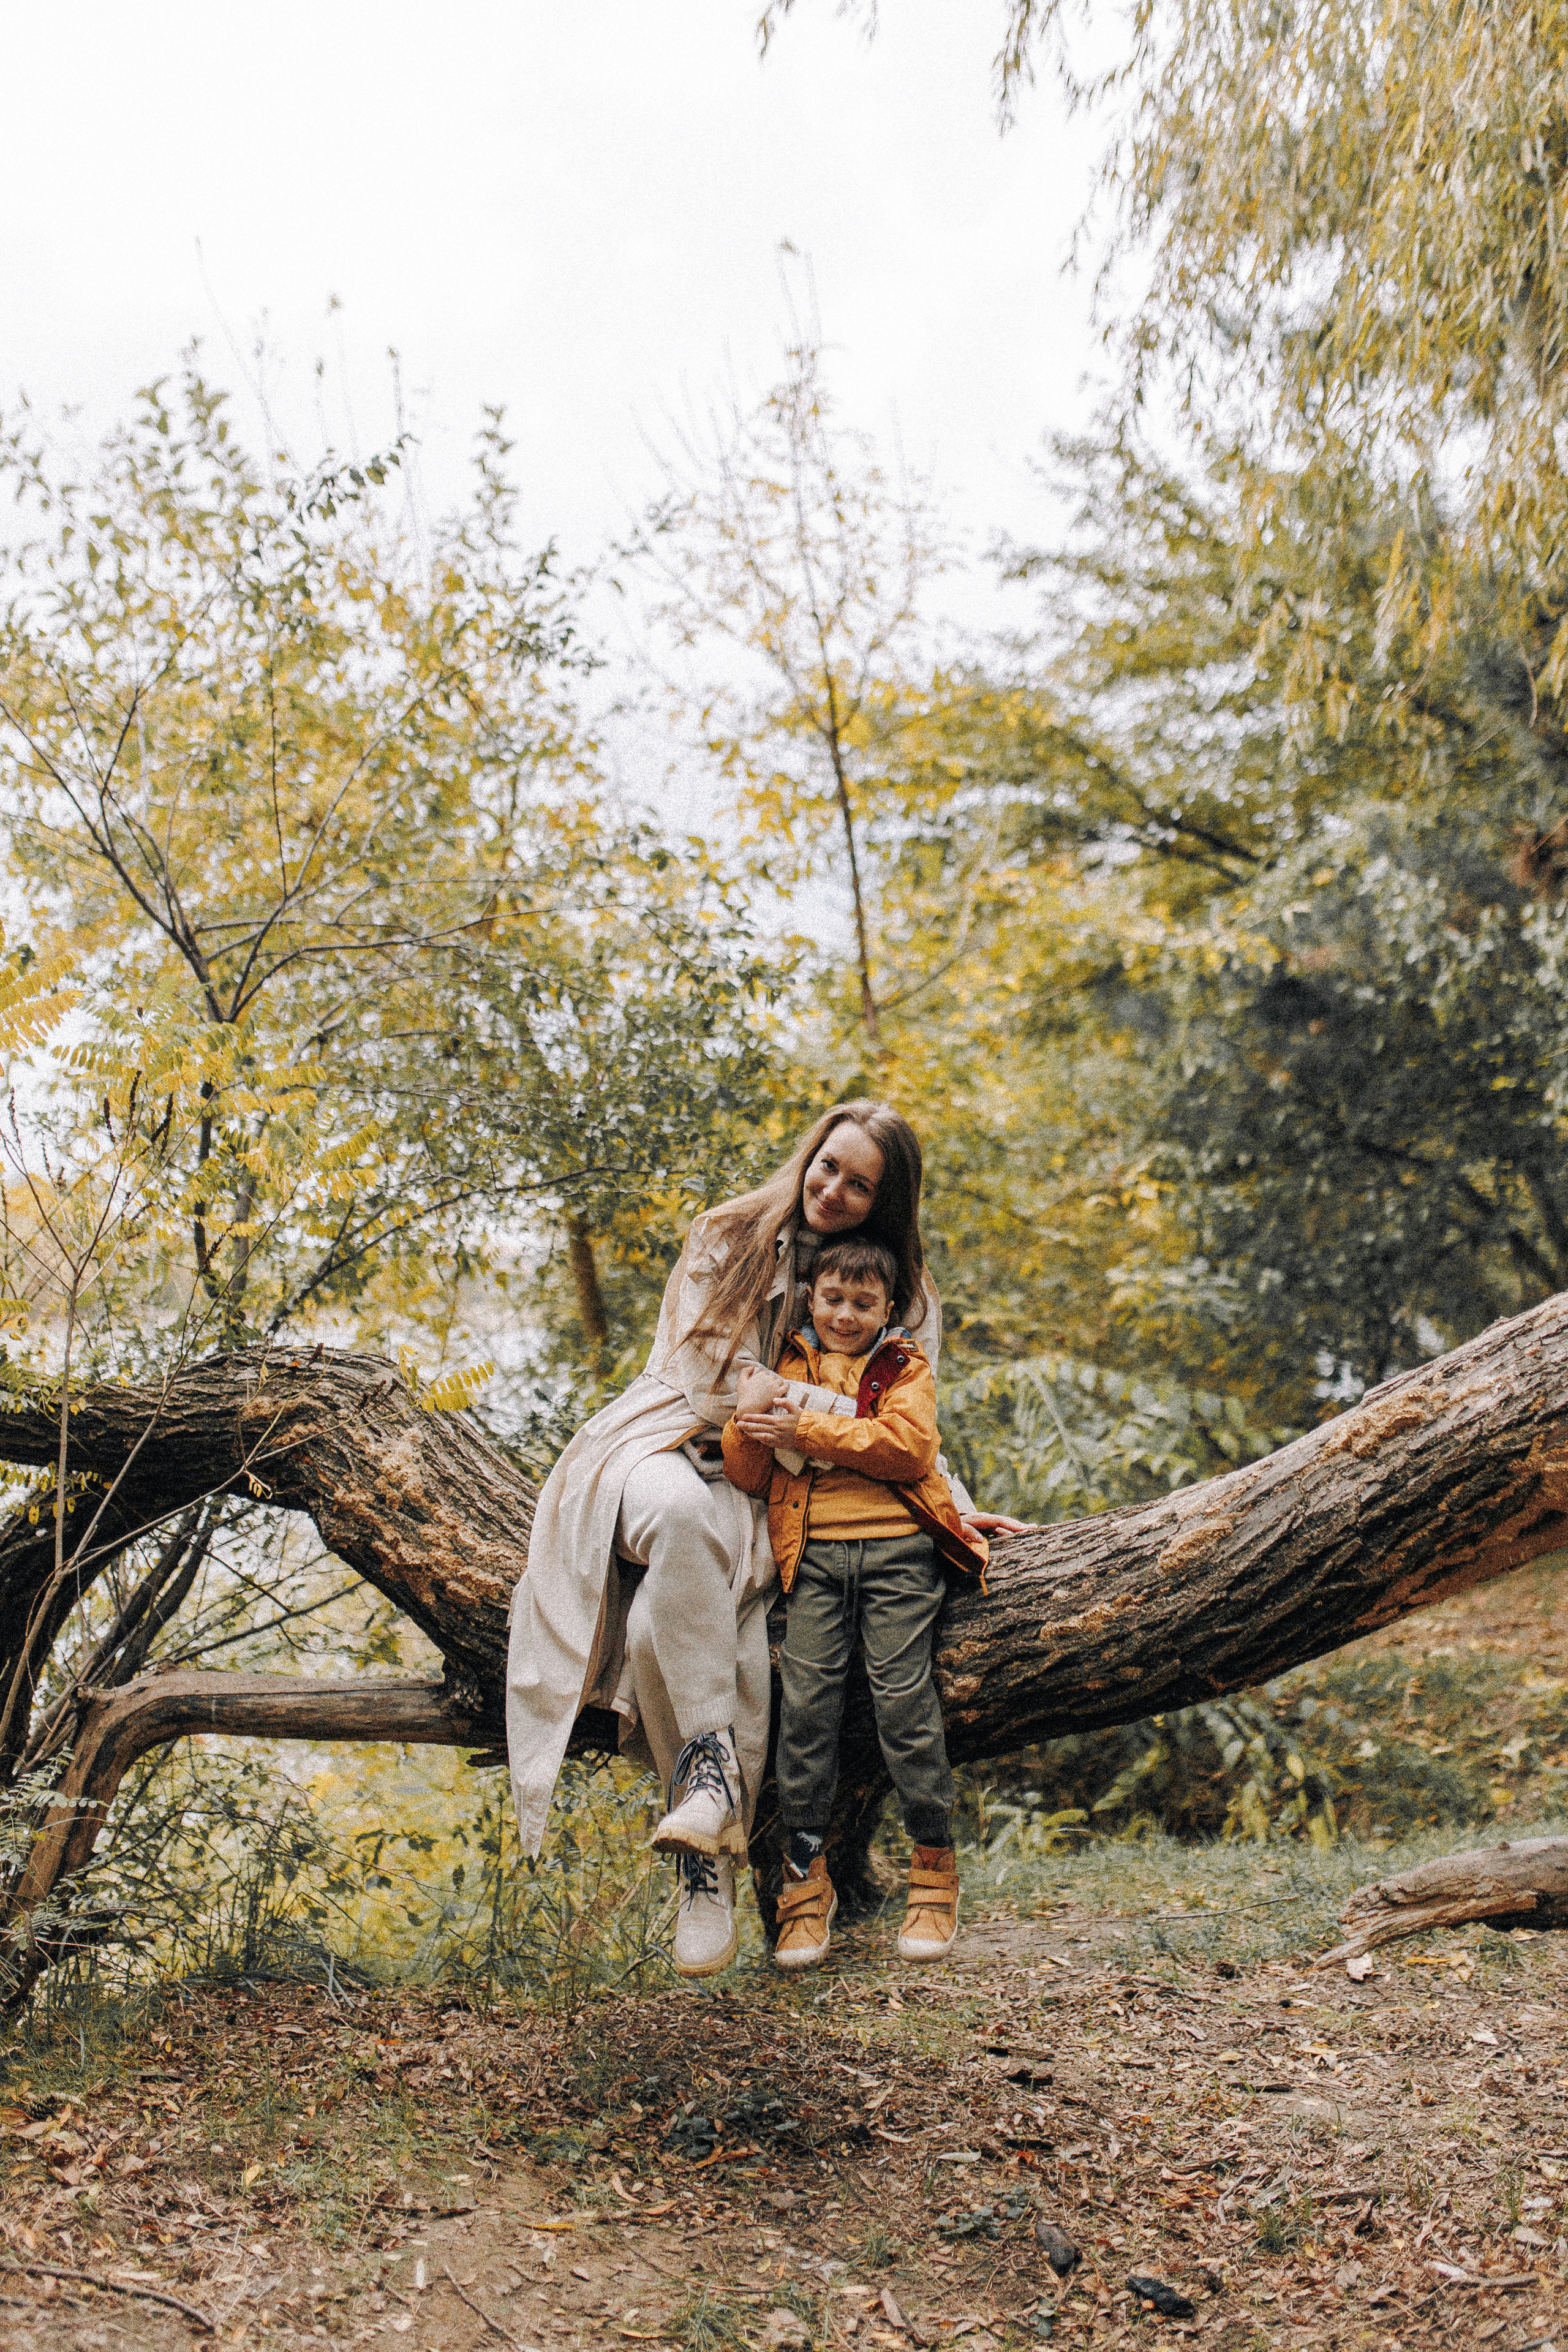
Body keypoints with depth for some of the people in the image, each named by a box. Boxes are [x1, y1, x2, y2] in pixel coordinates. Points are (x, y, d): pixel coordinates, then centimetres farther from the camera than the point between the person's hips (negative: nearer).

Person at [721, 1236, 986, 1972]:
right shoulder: (785, 1367, 20)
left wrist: (807, 1429, -10)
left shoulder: (904, 1366, 13)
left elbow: (909, 1445, -7)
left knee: (904, 1696, -7)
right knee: (807, 1699, -7)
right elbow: (749, 1476, 14)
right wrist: (749, 1427, -8)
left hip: (897, 1550, -2)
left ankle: (934, 1870, 7)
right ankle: (805, 1877, 3)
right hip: (814, 1552, 2)